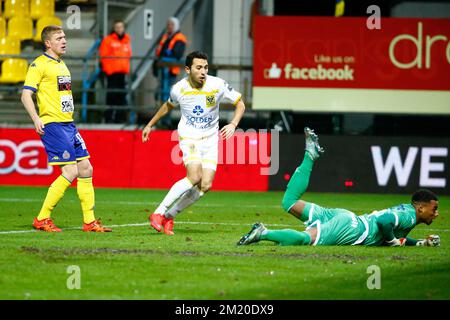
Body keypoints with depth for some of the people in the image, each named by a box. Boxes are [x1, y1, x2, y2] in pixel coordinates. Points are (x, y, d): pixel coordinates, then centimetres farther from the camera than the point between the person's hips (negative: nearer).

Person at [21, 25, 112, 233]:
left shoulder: (62, 65, 19)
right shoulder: (39, 65, -7)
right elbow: (26, 95, -14)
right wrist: (36, 119, -25)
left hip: (68, 124, 9)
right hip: (52, 124, -9)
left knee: (85, 169, 6)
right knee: (70, 171, -13)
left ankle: (89, 221, 12)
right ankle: (42, 219, -6)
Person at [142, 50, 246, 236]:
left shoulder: (217, 85, -11)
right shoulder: (179, 89, -8)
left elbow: (240, 103, 2)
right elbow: (168, 106, 15)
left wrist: (233, 124, -15)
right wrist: (150, 125, 23)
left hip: (210, 138, 2)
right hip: (188, 137, -2)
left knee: (205, 185, -11)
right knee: (194, 177, -26)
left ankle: (169, 215, 6)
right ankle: (158, 213, -18)